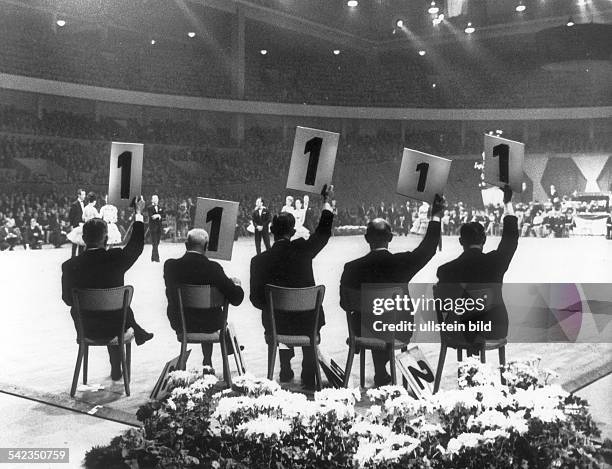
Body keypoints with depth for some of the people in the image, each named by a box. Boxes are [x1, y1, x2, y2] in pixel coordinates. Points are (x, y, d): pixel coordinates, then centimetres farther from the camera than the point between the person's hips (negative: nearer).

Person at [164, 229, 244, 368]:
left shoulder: (170, 265, -15)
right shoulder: (213, 268, -23)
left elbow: (170, 295, 4)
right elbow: (236, 298, -20)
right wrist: (236, 284, 4)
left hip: (179, 324, 3)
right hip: (208, 325, -2)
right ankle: (207, 361, 48)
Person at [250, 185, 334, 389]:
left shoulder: (259, 260, -12)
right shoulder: (302, 249, -13)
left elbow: (256, 299, -8)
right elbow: (324, 232, 5)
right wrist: (326, 201, 16)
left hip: (275, 324, 1)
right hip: (306, 321, -1)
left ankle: (286, 371, 44)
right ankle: (309, 376, 37)